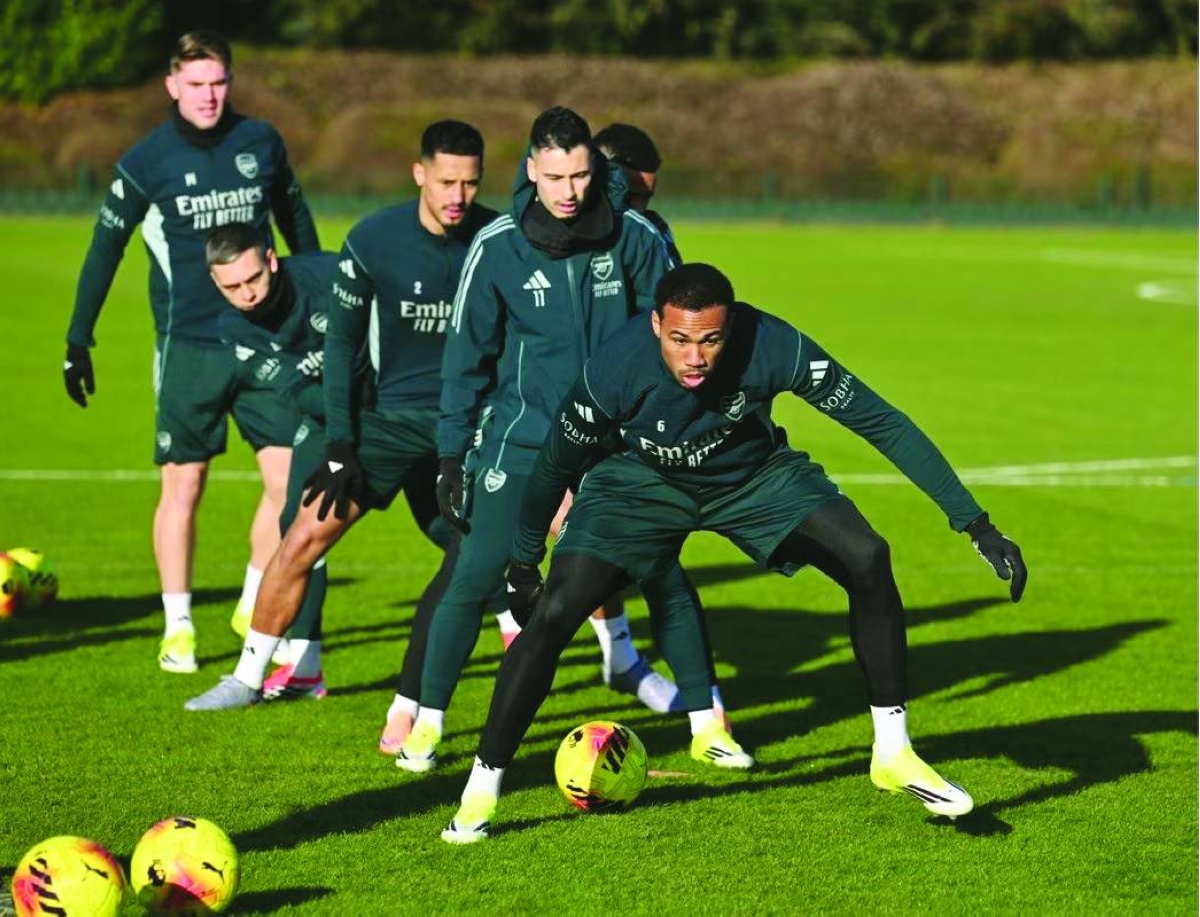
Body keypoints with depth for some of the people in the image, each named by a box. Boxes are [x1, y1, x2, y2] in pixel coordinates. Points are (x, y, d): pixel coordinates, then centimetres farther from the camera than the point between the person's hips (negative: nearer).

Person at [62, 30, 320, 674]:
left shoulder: (260, 142, 4)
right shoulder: (147, 161, -4)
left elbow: (295, 221, 18)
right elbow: (104, 249, 3)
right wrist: (78, 342, 2)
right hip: (188, 347, -3)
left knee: (290, 476, -3)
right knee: (183, 486, -1)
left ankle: (254, 609, 14)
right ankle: (178, 628, 11)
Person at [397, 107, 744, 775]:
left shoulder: (634, 237, -7)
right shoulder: (497, 247, -8)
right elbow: (468, 356, 0)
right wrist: (451, 455, 0)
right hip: (523, 436, -1)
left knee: (665, 577, 1)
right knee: (476, 578, -8)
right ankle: (427, 724, 6)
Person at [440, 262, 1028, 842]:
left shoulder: (774, 348, -34)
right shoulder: (613, 370, -34)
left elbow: (885, 425, -25)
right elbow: (555, 468, -14)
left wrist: (976, 525, -25)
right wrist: (523, 562, -2)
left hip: (754, 477, 1)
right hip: (645, 482, -1)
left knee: (867, 561, -18)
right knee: (554, 612, -19)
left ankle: (893, 754, -2)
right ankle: (483, 786, -3)